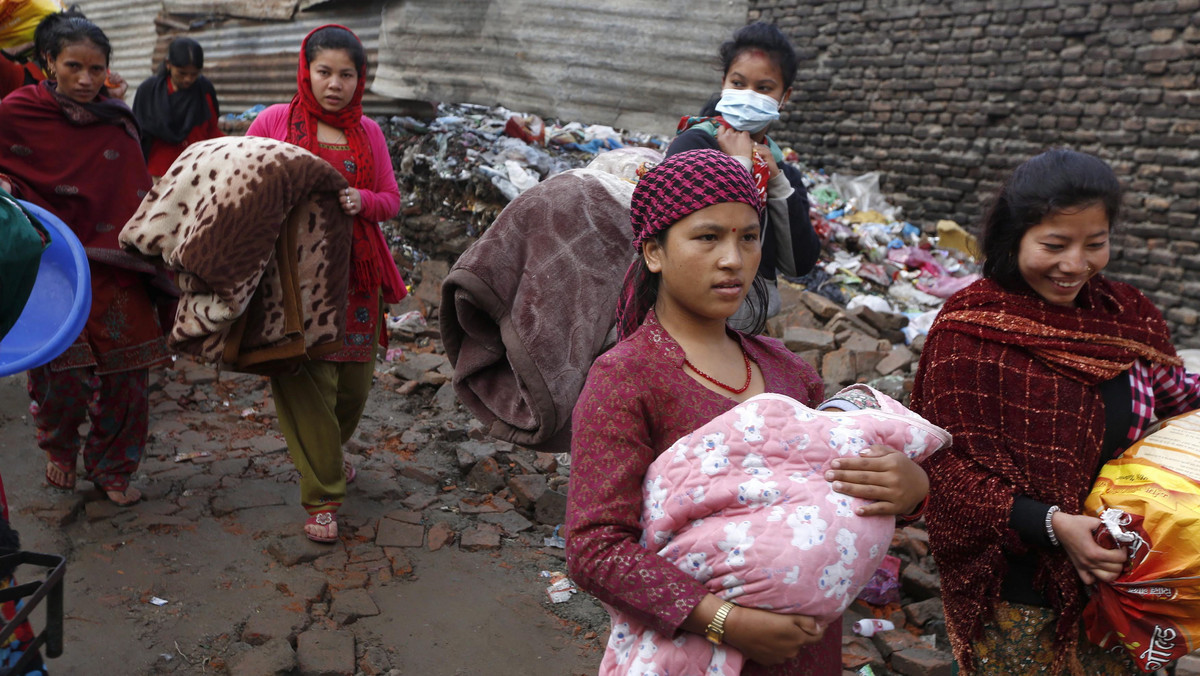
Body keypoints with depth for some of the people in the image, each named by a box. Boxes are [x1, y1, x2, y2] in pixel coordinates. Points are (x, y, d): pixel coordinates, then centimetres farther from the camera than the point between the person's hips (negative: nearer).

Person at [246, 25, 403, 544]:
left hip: (357, 277, 4)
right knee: (307, 383, -6)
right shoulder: (274, 121, 2)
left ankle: (326, 458, 40)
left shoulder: (367, 132, 10)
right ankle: (322, 498, 8)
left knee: (353, 382, 10)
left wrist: (362, 200, -10)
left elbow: (391, 199, 11)